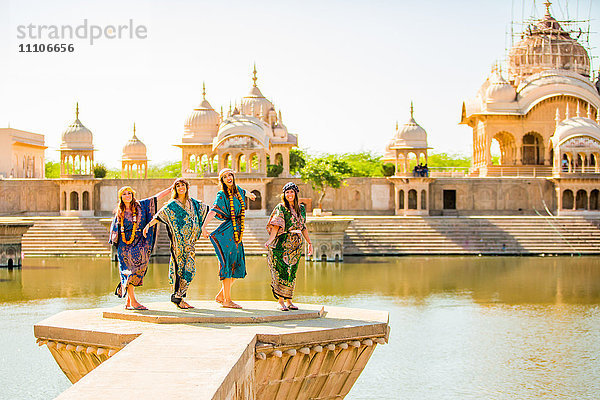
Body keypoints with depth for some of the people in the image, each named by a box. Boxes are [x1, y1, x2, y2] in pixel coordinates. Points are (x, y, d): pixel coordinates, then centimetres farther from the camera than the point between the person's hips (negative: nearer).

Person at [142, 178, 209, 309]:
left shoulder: (192, 203, 14)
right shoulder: (172, 204, -2)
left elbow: (205, 208, 32)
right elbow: (159, 215, -14)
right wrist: (148, 225, -26)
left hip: (190, 242, 6)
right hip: (178, 241, -6)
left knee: (189, 268, 1)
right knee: (181, 268, -8)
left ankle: (179, 297, 6)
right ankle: (177, 297, -3)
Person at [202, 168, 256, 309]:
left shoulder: (237, 190, 13)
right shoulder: (222, 195, -7)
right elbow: (213, 210, -22)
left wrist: (250, 195, 61)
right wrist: (204, 226, -36)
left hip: (237, 233, 8)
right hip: (227, 232, -8)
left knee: (238, 268, 8)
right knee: (228, 266, -7)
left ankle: (220, 296, 18)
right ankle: (227, 300, -4)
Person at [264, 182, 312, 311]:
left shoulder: (301, 208, 12)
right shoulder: (280, 207, -4)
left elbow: (304, 227, 20)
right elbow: (276, 225, -15)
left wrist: (309, 243, 19)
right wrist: (270, 240, -29)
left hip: (296, 244, 5)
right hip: (283, 243, -5)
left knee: (292, 273, 7)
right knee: (282, 272, -7)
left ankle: (288, 300, 13)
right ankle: (280, 301, -2)